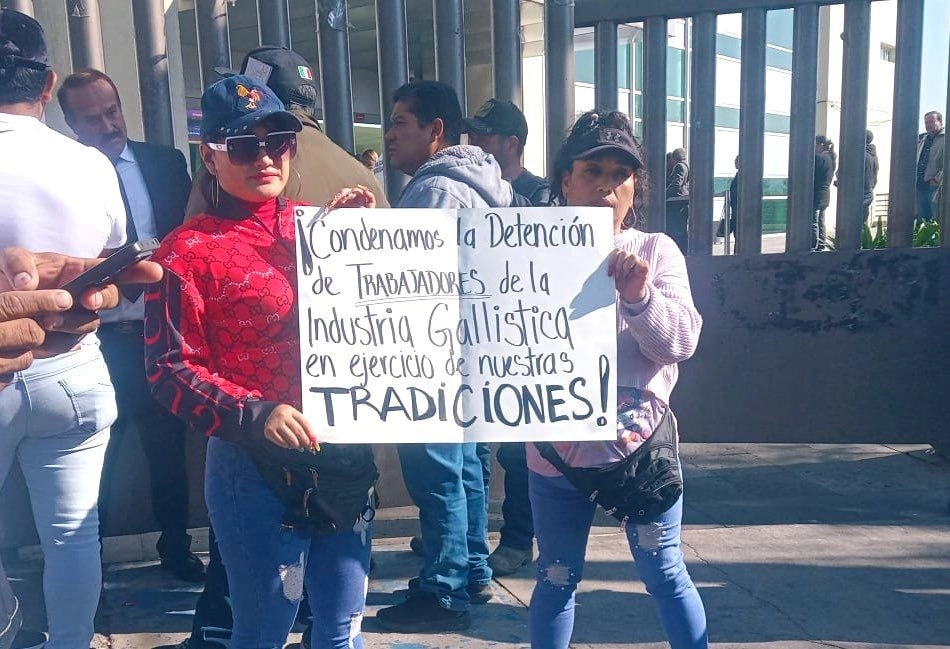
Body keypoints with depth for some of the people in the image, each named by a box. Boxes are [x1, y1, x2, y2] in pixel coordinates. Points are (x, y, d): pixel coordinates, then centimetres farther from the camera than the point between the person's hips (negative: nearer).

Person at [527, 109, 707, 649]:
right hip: (557, 449, 1)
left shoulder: (656, 251, -2)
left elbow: (681, 342, -9)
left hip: (639, 445, 0)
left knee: (666, 575, 10)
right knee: (557, 580, 14)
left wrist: (639, 296, -26)